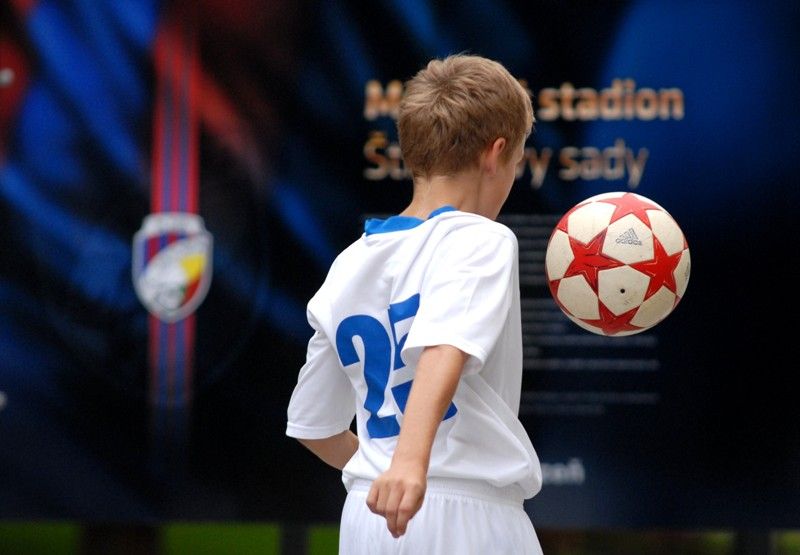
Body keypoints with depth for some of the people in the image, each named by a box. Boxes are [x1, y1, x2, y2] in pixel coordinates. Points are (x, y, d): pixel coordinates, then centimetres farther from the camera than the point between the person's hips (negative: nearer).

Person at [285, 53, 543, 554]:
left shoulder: (347, 266, 12)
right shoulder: (481, 239, -7)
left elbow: (314, 427, 19)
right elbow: (445, 348, -27)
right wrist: (411, 461, -41)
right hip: (468, 513, -6)